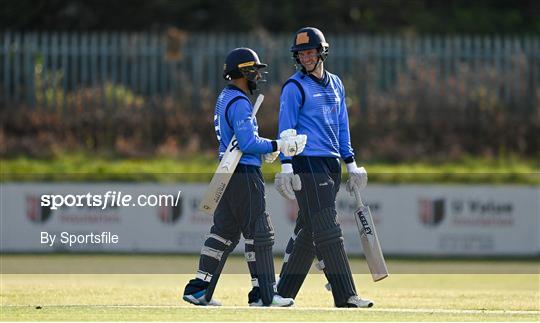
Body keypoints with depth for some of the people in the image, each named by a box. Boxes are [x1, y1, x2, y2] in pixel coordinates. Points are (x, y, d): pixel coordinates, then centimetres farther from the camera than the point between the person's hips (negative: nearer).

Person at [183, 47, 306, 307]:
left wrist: (266, 150, 11)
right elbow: (248, 144, -22)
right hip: (245, 174, -10)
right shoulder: (239, 102, -15)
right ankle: (263, 294, -3)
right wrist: (277, 146, -14)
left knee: (224, 233, 11)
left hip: (227, 175, 10)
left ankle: (199, 289, 10)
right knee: (259, 233, -5)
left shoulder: (224, 98, 17)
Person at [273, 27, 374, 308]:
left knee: (307, 231, 9)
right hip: (307, 163, -7)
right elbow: (286, 128, -7)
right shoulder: (294, 87, -3)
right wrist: (286, 167, -15)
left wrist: (351, 163, 18)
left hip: (332, 164, 7)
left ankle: (283, 293, 15)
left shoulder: (335, 84, 18)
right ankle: (344, 296, -15)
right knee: (327, 230, -12)